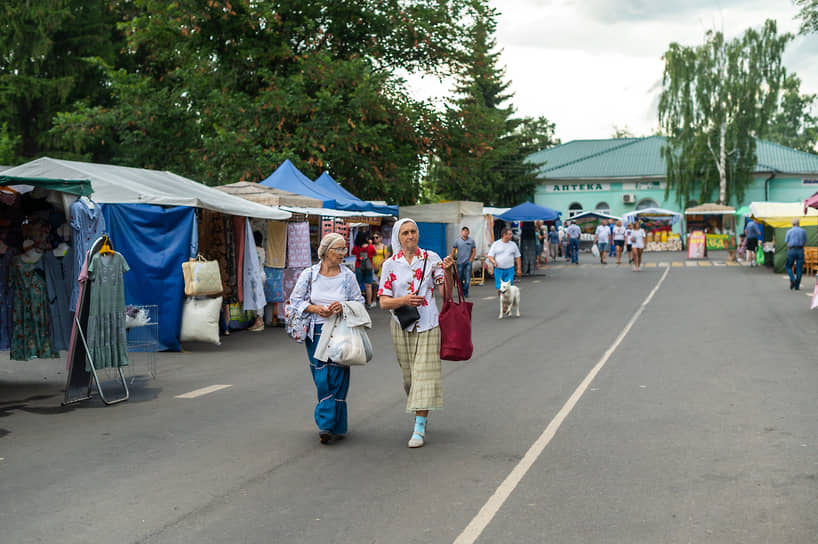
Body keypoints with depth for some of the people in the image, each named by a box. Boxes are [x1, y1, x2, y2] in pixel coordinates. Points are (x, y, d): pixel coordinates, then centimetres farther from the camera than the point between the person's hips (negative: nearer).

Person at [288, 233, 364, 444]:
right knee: (322, 381, 1)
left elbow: (359, 302, 9)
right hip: (316, 333, 1)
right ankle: (336, 427, 12)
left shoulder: (348, 276, 3)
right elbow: (296, 300, 7)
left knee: (336, 379, -7)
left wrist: (343, 306, -11)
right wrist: (315, 309, -10)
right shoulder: (309, 274, 3)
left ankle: (327, 425, -4)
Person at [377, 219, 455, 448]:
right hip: (402, 326, 2)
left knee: (424, 374, -8)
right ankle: (421, 412, 32)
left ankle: (419, 429, -7)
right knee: (409, 375, 9)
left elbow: (445, 292, -2)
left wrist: (447, 271, -19)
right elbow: (384, 302, 0)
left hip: (428, 325, -2)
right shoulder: (390, 264, 2)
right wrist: (404, 300, -19)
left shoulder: (431, 258, 0)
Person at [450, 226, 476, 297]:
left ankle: (465, 292, -3)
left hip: (468, 262, -1)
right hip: (460, 262, 1)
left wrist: (471, 259, -4)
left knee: (467, 278, -9)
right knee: (459, 278, 5)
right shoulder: (457, 241, 4)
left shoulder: (471, 240, 4)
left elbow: (474, 251, 6)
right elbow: (453, 251, 7)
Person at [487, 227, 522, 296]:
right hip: (498, 269, -1)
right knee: (499, 287, 0)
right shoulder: (496, 244, 3)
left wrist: (519, 268, 6)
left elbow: (517, 257, 13)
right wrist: (493, 261, -21)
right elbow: (490, 256, 1)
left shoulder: (513, 244, 9)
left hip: (509, 270, 1)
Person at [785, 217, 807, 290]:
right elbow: (804, 243, 9)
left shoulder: (789, 231, -1)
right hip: (800, 250, 1)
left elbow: (787, 243, 1)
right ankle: (797, 286, 3)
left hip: (791, 250, -1)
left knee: (789, 267, 12)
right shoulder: (803, 231, 3)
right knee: (799, 269, 5)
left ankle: (792, 279, -13)